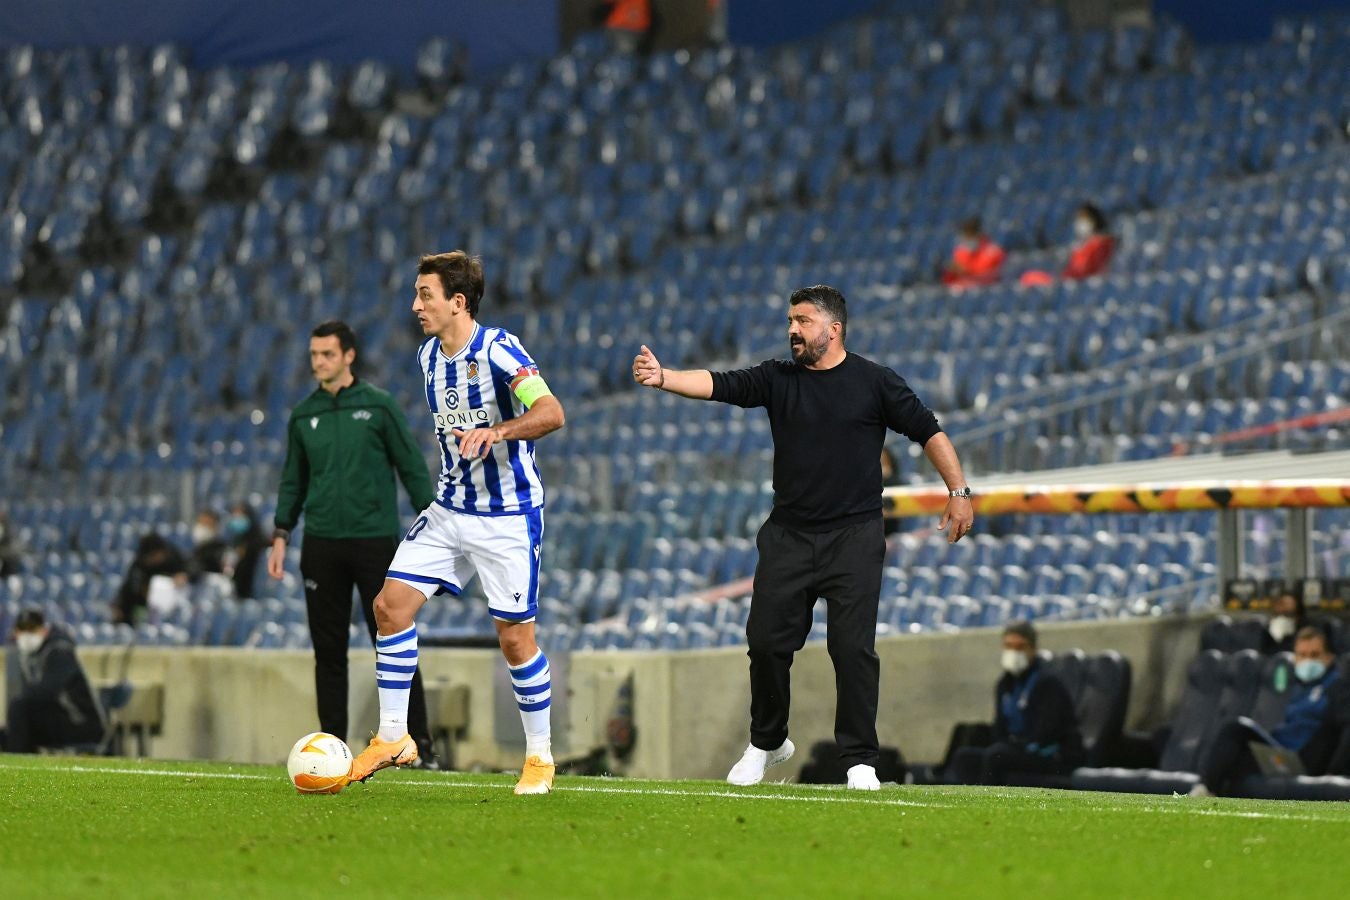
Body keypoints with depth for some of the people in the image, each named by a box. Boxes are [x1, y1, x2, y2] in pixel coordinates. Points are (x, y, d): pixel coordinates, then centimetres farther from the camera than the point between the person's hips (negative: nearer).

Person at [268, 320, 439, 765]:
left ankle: (419, 742, 2)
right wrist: (281, 535, 7)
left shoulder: (379, 406, -1)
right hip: (322, 548, 3)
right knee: (328, 652, 4)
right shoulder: (303, 416, 10)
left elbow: (413, 468, 1)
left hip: (376, 542, -3)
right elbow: (293, 481, 16)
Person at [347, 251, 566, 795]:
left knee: (515, 638, -5)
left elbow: (551, 413, -32)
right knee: (391, 604, -4)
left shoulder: (498, 351, -18)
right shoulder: (429, 356, 6)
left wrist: (498, 431, -47)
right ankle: (393, 738, 5)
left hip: (509, 516, -7)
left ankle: (540, 756, 12)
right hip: (450, 509, 7)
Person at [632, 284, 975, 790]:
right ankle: (766, 744, 22)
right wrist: (663, 379, -25)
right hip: (788, 535, 3)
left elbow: (928, 431, 5)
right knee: (767, 642, 2)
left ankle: (859, 759, 2)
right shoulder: (777, 379, 6)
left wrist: (958, 492, 0)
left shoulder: (874, 383, 0)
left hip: (854, 537, -3)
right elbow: (717, 385, -8)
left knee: (853, 648, -8)